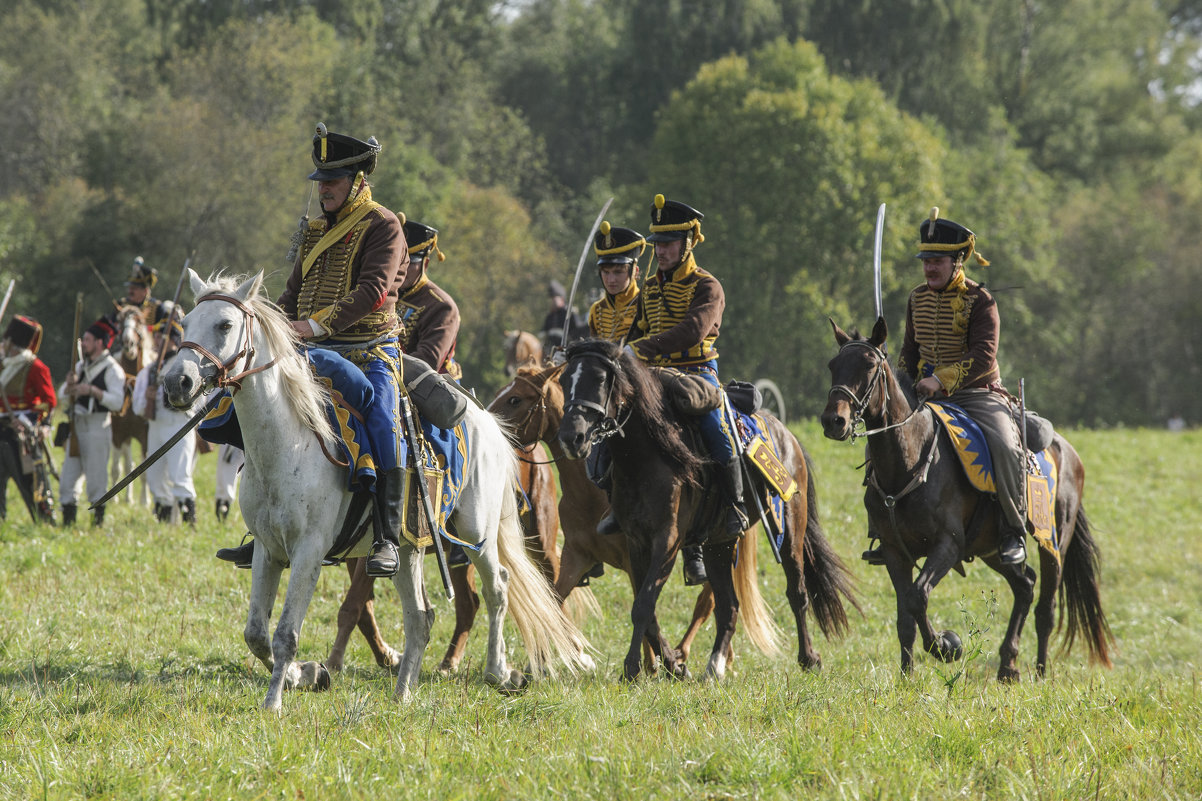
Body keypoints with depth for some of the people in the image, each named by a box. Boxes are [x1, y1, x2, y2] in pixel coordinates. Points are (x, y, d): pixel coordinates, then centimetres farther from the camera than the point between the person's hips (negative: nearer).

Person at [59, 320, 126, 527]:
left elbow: (117, 402, -15)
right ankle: (68, 519, 11)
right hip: (77, 424, 7)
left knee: (96, 476, -4)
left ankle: (98, 518, 3)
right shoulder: (81, 365, 16)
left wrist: (92, 390, -22)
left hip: (98, 426, -7)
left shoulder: (112, 369, -6)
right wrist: (70, 383, -4)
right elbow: (63, 394, 17)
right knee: (68, 473, 5)